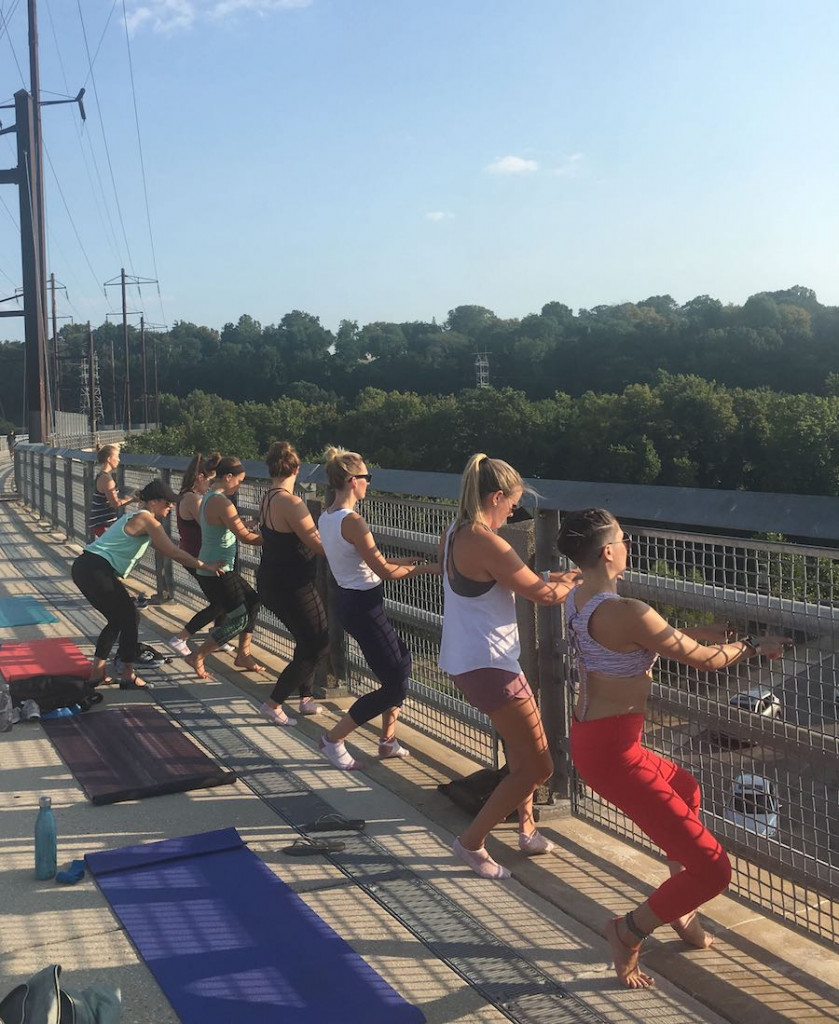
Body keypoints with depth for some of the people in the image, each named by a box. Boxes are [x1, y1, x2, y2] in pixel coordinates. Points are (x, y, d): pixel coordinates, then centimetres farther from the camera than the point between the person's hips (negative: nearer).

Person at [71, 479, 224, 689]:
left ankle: (97, 673, 22)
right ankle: (128, 677, 8)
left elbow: (165, 551, 24)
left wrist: (196, 563, 19)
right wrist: (204, 565, -7)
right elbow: (173, 552, -14)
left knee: (118, 619, 19)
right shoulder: (146, 520, -9)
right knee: (130, 618, 2)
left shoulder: (137, 518, 21)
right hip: (97, 571, -10)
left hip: (84, 568, 10)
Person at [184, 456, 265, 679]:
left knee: (252, 601, 18)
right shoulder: (221, 502, -21)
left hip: (208, 569, 10)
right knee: (240, 619, -1)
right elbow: (244, 536, -20)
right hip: (217, 572, -10)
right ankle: (197, 657, 5)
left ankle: (243, 655, 24)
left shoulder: (208, 497, 10)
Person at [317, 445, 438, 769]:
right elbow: (384, 570, -21)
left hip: (350, 601, 10)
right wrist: (424, 568, -8)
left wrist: (400, 562, 19)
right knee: (395, 686, 0)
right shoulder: (352, 521, -22)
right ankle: (333, 739, 9)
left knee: (401, 661, 23)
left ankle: (388, 740, 29)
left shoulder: (326, 518, 6)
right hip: (364, 607, -10)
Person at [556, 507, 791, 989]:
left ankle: (680, 913, 45)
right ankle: (630, 931, 13)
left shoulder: (578, 601, 4)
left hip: (590, 738, 11)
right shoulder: (626, 612, -25)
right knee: (712, 869, -6)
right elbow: (705, 660, -15)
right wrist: (755, 646, 4)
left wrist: (695, 635, 23)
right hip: (613, 754, -11)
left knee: (686, 788, 37)